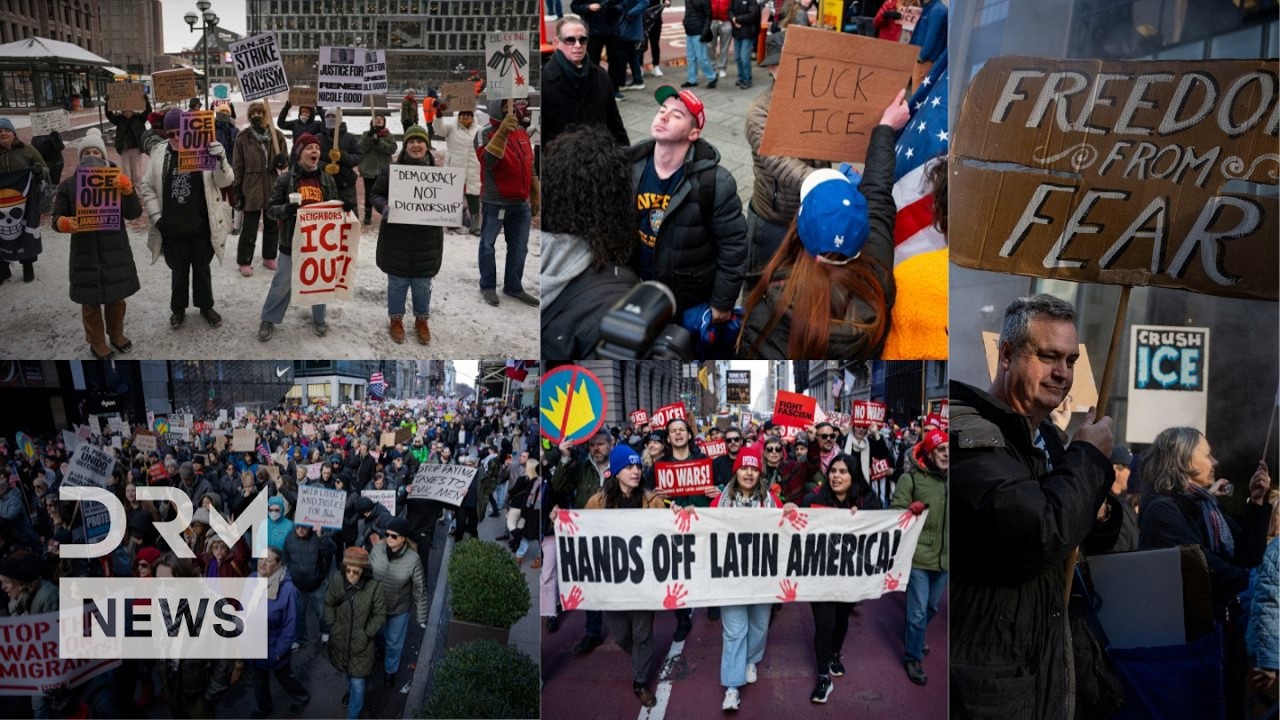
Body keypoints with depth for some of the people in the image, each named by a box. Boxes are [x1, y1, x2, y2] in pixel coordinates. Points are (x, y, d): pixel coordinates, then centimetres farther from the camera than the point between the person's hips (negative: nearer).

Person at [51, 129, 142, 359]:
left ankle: (116, 334, 37)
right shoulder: (68, 185, -2)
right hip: (85, 253, -1)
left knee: (117, 296, 16)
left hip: (115, 250, 1)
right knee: (90, 301, 8)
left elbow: (134, 213, -9)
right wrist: (66, 224, -25)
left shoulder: (116, 181, 1)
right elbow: (57, 217, -1)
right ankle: (96, 342, 24)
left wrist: (126, 189, -27)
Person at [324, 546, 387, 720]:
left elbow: (380, 615, -13)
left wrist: (366, 635, -13)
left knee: (357, 681, 5)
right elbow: (328, 604, -1)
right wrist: (331, 626, -4)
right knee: (346, 672, 30)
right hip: (340, 638, 4)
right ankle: (351, 690, 61)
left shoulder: (375, 587, -26)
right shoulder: (336, 580, -19)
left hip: (360, 642, -4)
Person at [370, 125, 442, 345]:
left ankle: (421, 320, 30)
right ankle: (396, 319, 28)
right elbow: (376, 194, 3)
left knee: (422, 283, 11)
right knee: (397, 282, 10)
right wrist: (385, 208, -17)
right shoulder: (391, 170, -5)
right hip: (397, 237, -1)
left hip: (426, 239, 1)